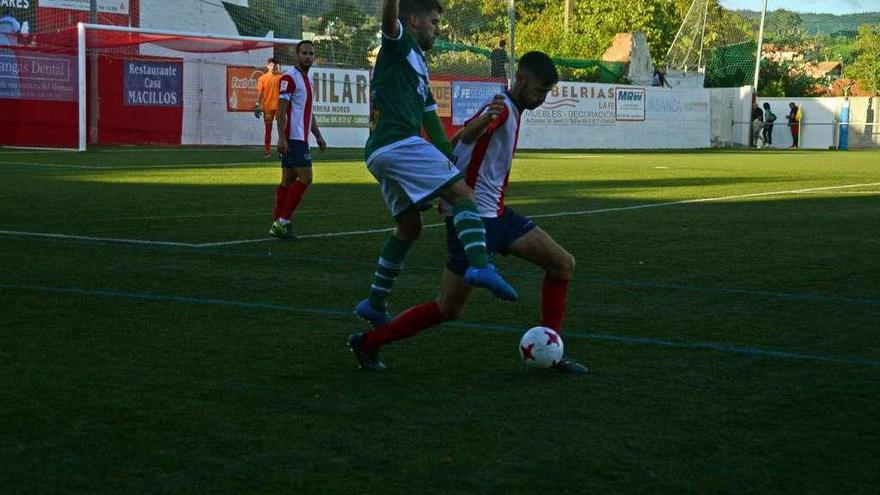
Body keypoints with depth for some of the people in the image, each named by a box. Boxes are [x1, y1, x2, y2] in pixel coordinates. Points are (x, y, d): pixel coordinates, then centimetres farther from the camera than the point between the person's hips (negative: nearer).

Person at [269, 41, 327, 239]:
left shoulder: (307, 80, 19)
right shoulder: (289, 77, -10)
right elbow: (281, 109, -16)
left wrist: (318, 136, 24)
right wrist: (281, 138, -22)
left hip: (301, 139, 9)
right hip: (292, 138, -9)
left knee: (289, 180, 9)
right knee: (305, 178, -14)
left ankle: (278, 224, 11)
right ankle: (283, 222, -12)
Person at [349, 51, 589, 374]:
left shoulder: (512, 112, 13)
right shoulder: (502, 109, -16)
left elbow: (455, 142, 24)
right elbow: (466, 135, -39)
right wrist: (486, 119, -62)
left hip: (497, 214, 10)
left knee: (563, 264, 3)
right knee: (449, 310, -4)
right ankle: (367, 342, 9)